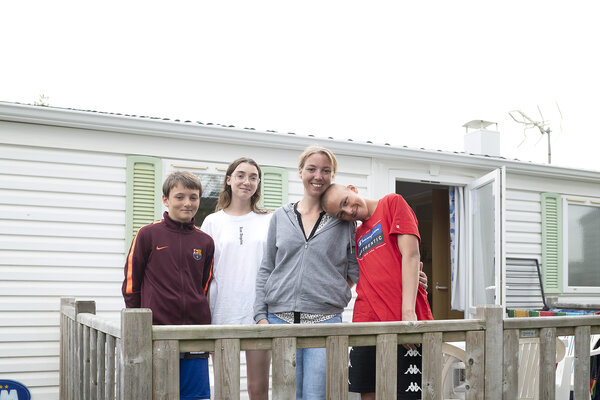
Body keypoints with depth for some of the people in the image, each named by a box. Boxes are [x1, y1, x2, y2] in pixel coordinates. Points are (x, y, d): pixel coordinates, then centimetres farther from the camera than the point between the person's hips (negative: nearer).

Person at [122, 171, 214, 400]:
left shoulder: (205, 242, 9)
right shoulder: (148, 235, 0)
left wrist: (204, 325, 9)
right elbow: (131, 284, 3)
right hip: (156, 333, -3)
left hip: (195, 335, 3)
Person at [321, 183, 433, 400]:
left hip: (404, 323, -6)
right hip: (366, 323, 6)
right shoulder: (357, 235, 21)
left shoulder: (392, 203, 3)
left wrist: (408, 312, -17)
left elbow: (410, 254, -8)